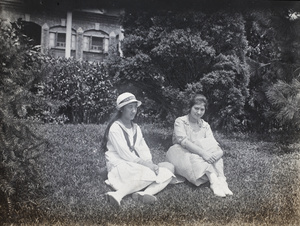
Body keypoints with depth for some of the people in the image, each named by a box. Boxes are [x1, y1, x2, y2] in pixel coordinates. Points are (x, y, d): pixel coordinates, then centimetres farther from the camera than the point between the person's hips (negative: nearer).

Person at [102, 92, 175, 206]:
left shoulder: (136, 127, 18)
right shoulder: (115, 128, -7)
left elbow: (144, 150, 8)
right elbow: (124, 154, -15)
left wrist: (149, 162, -13)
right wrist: (145, 163, -20)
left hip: (137, 167, 8)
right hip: (120, 166, -8)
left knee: (169, 167, -10)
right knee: (153, 173, -33)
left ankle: (147, 192, -36)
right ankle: (119, 194, -42)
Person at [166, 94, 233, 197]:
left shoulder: (205, 126, 8)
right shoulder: (180, 121, -6)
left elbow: (213, 145, -6)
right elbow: (184, 141, -23)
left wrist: (219, 152, -31)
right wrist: (202, 152, -37)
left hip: (199, 159, 4)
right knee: (194, 157, -35)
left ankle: (221, 180, -37)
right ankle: (213, 180, -47)